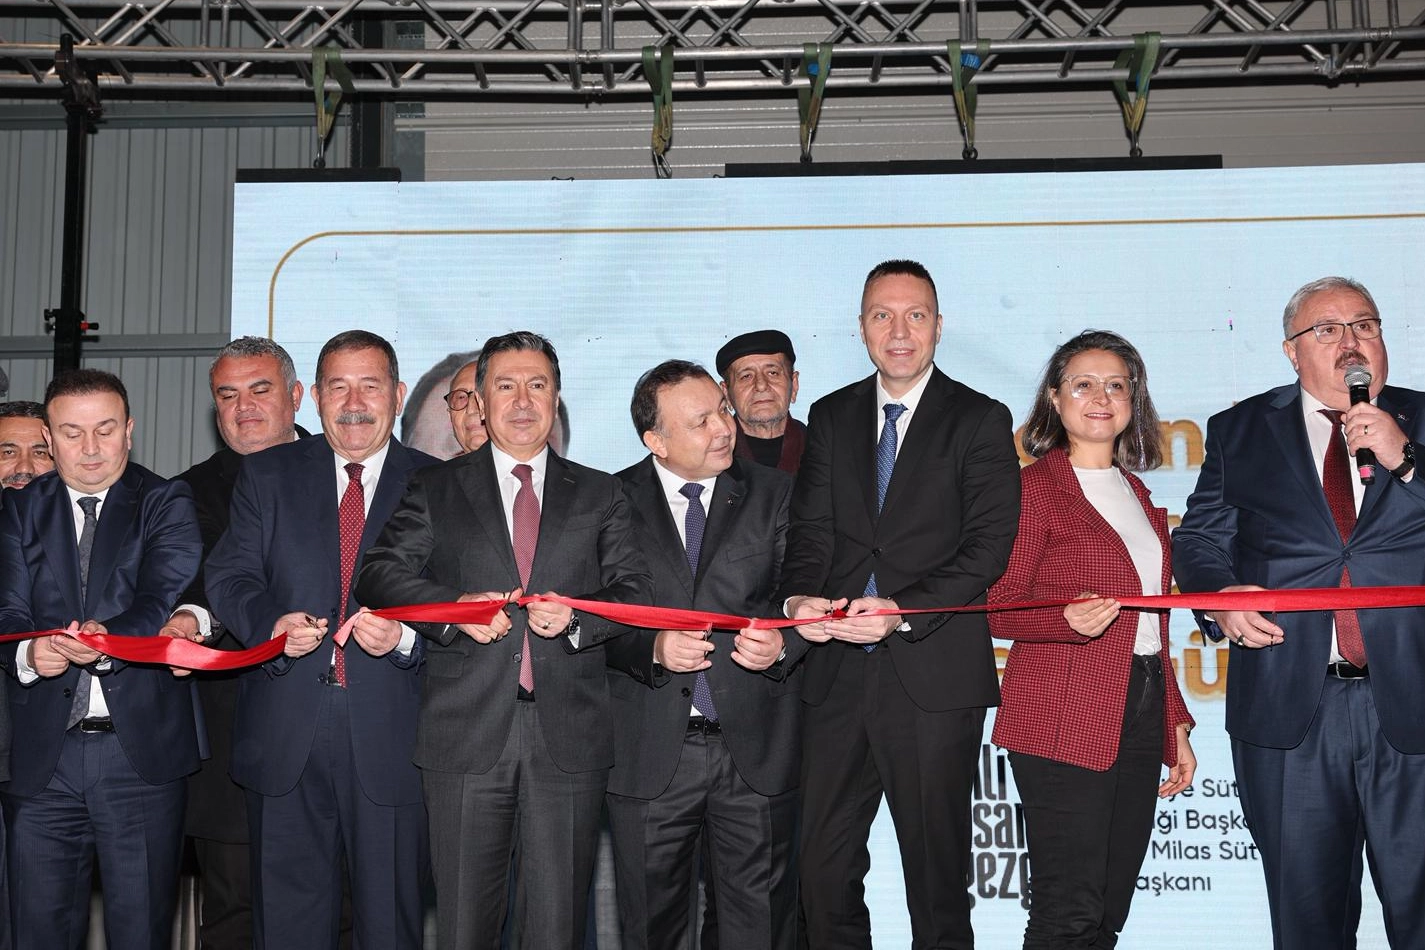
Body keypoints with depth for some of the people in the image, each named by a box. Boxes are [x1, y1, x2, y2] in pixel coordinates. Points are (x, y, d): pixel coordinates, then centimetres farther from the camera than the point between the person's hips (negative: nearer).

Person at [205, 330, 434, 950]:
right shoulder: (268, 474, 10)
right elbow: (229, 574, 4)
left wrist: (405, 635, -19)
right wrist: (270, 622, -17)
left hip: (389, 736, -1)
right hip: (285, 735, 1)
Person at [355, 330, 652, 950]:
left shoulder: (599, 495, 14)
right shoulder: (436, 491, 12)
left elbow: (635, 591, 7)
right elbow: (379, 574, 3)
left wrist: (576, 615, -13)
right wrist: (453, 607, -14)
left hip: (569, 737, 1)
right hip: (467, 733, 0)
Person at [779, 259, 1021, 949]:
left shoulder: (980, 421, 1)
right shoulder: (831, 417, 14)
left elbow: (988, 546, -7)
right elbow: (811, 526, 8)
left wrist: (904, 610, -19)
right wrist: (801, 596, -13)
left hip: (934, 676, -3)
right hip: (839, 675, 4)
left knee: (936, 871, 6)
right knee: (824, 868, 8)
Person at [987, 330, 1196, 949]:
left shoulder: (1135, 492, 19)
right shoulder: (1034, 486, -3)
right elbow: (997, 607, -7)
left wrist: (1175, 726, 19)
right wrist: (1070, 619, -26)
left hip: (1140, 713, 7)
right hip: (1064, 722, -7)